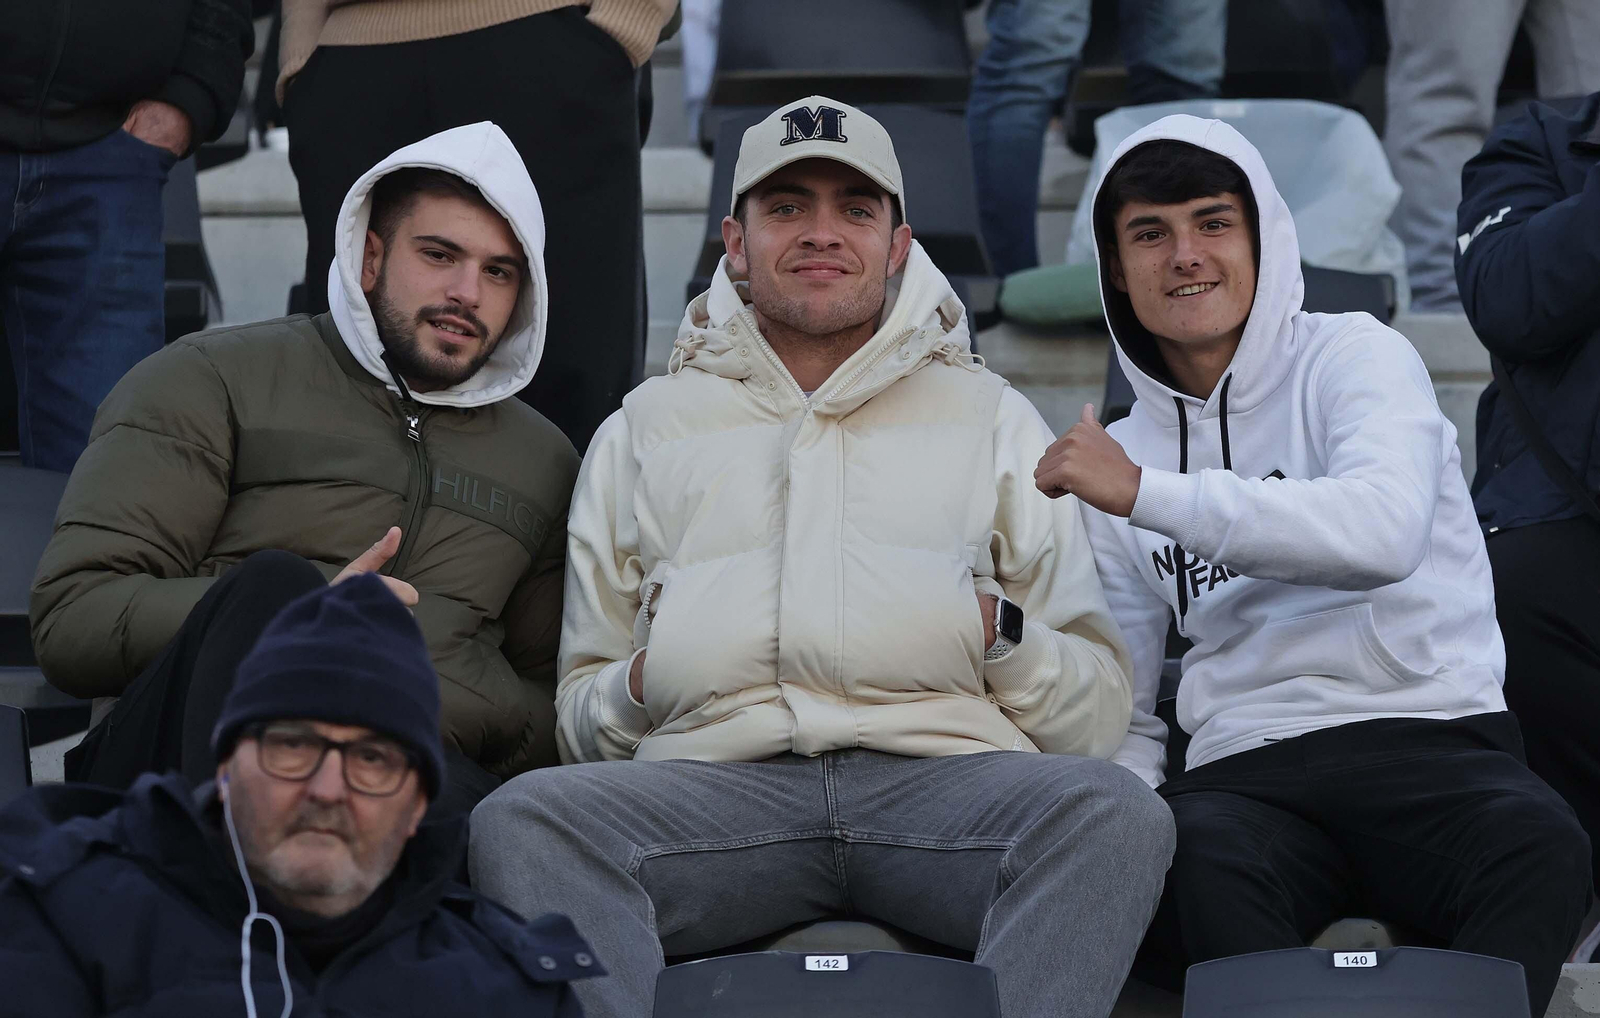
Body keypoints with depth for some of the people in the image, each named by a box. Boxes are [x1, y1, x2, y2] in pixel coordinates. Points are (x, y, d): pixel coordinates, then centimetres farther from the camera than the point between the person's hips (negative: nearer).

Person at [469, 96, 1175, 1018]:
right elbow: (580, 713, 25)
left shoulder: (994, 418, 25)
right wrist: (633, 692, 2)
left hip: (946, 771, 0)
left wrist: (1000, 635, -3)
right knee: (519, 822, -31)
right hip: (715, 771, 1)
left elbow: (1100, 710, 18)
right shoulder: (646, 429, 28)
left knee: (1119, 813, -34)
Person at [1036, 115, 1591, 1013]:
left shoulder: (1353, 357, 7)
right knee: (1194, 858, -37)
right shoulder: (1121, 451, 21)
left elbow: (1385, 532, -16)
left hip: (1433, 739, -2)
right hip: (1244, 772, 2)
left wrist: (1143, 492, -15)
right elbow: (1123, 712, 23)